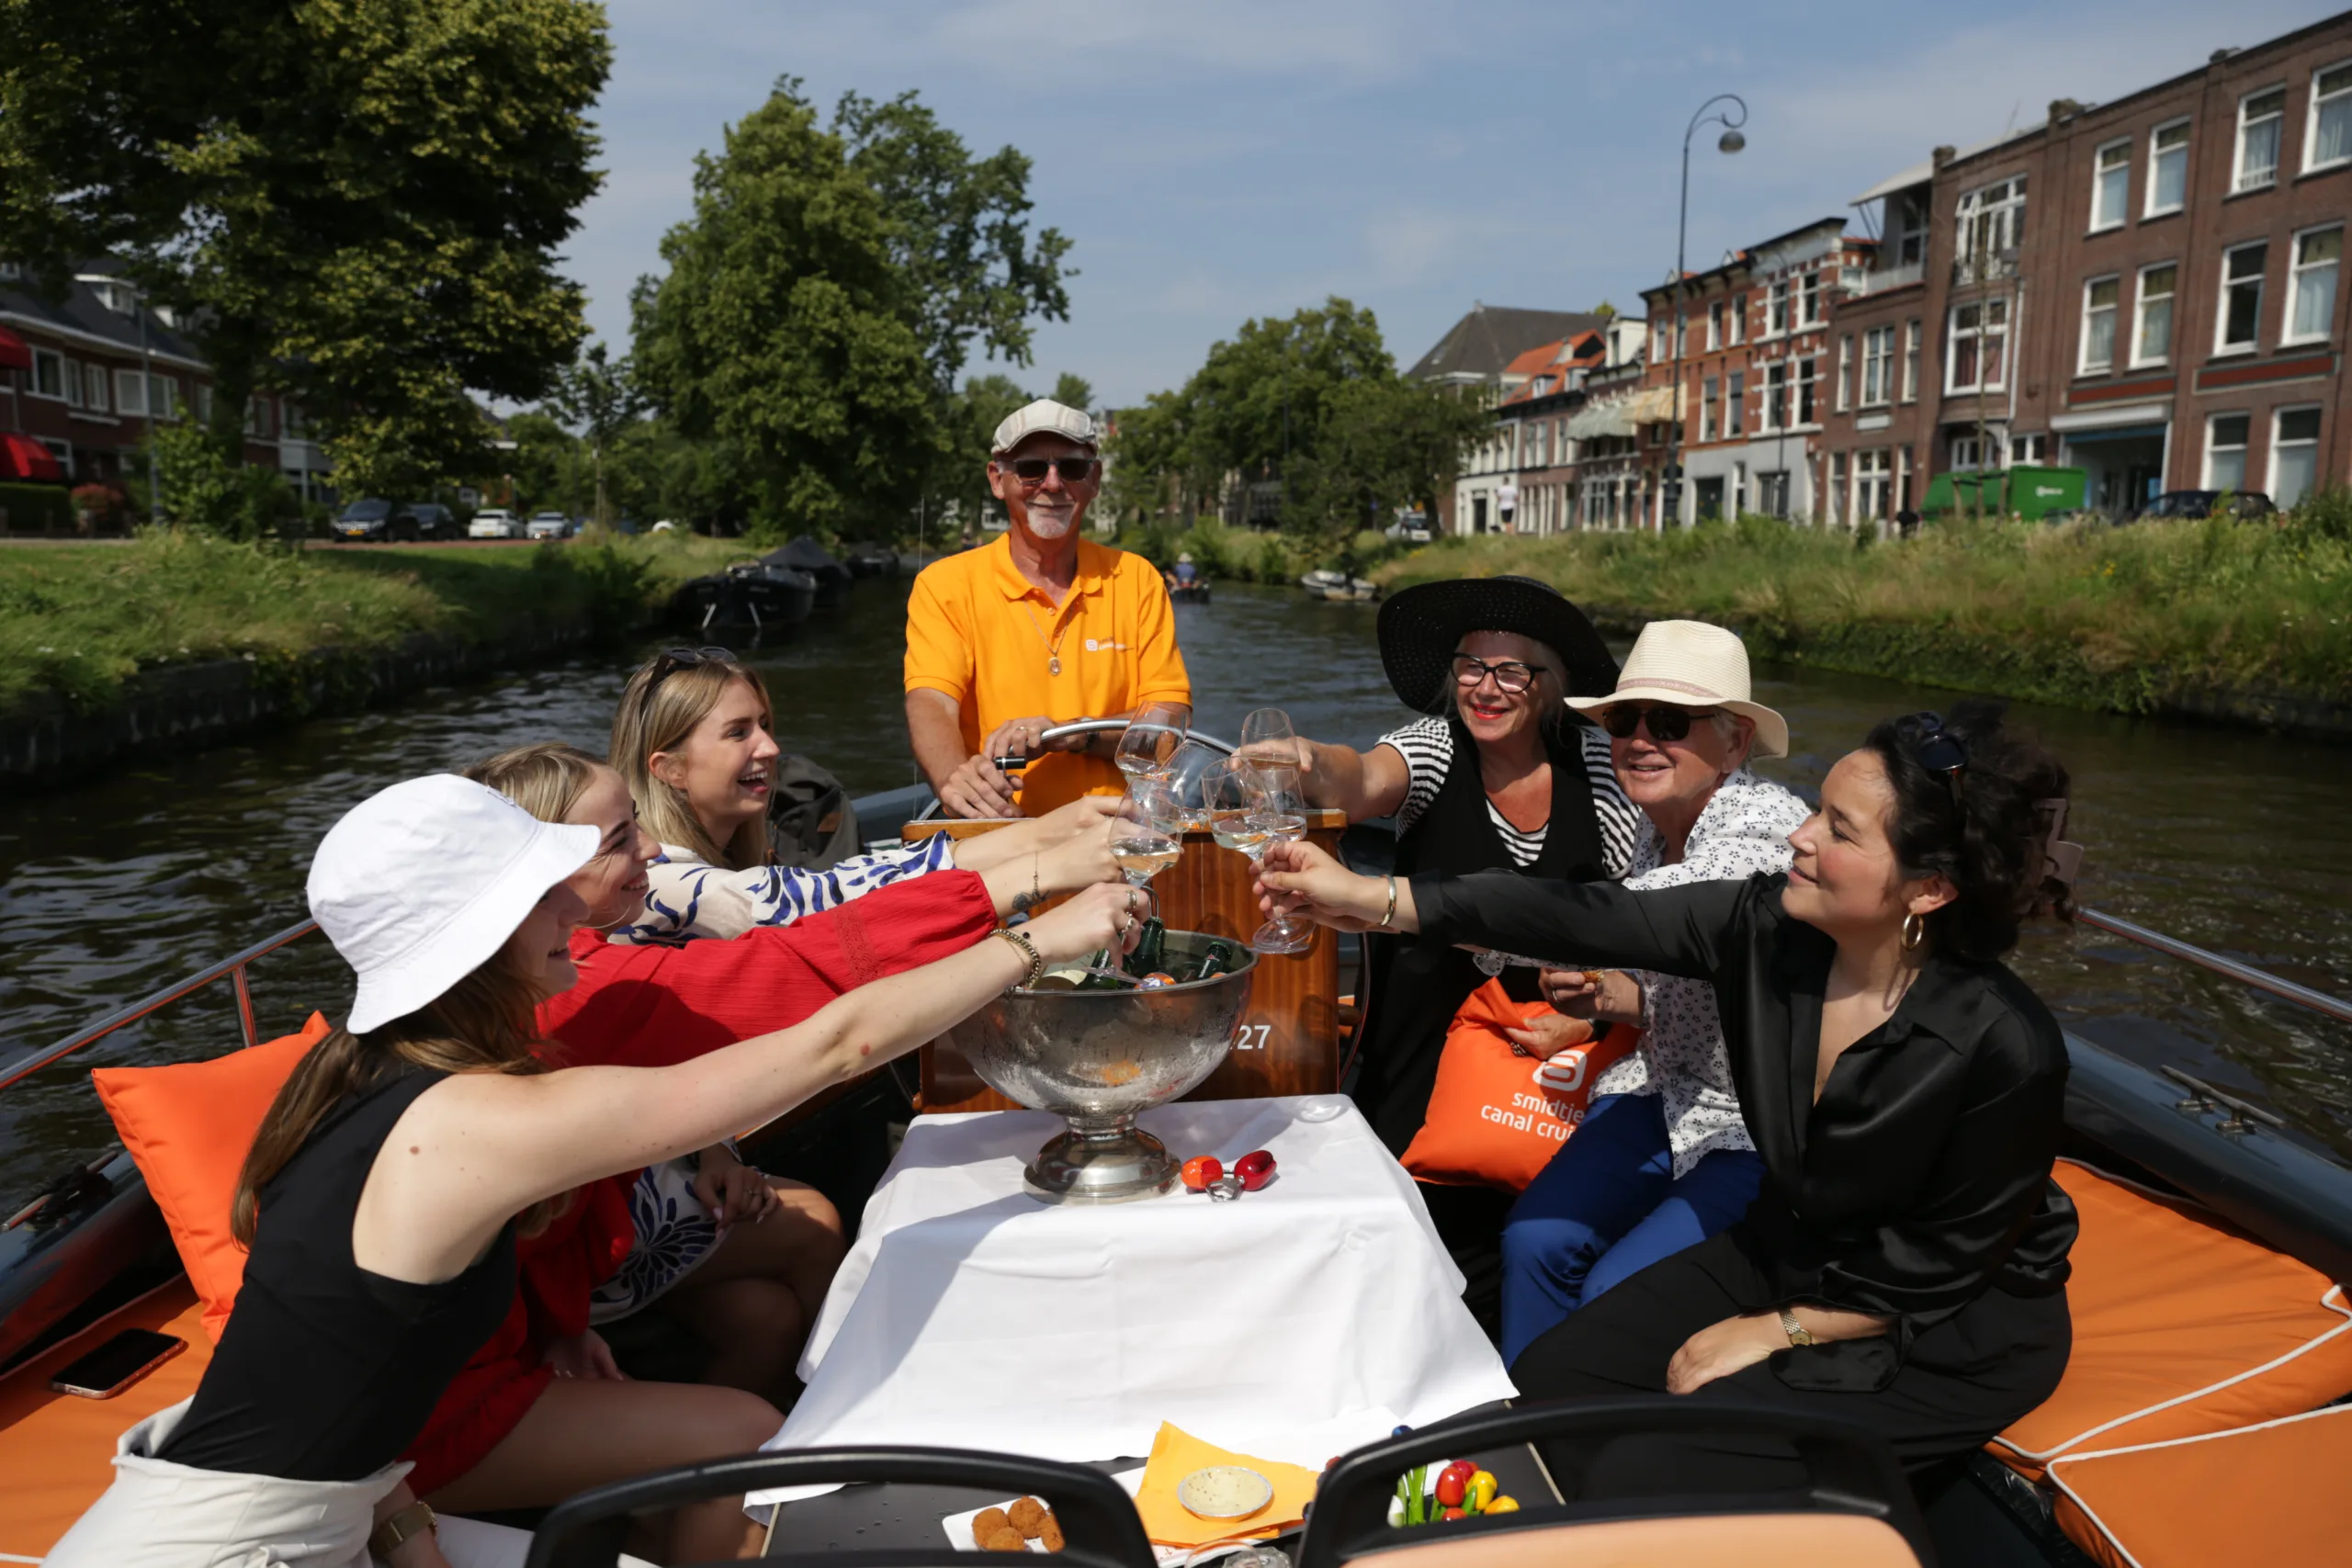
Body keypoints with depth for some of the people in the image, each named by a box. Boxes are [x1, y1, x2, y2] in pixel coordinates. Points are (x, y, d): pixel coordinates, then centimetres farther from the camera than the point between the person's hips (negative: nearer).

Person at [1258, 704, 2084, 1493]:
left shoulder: (2006, 1046, -29)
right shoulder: (1767, 924, -17)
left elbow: (1943, 1267, -18)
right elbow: (1586, 917, -18)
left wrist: (1778, 1330, -13)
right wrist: (1377, 899, -22)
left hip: (1949, 1333, -5)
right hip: (1786, 1252, 6)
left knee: (1640, 1478, -17)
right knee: (1543, 1382, 0)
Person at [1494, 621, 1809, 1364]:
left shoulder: (1765, 829, -24)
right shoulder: (1657, 828, 3)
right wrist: (1606, 998, -8)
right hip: (1669, 1095, 7)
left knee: (1618, 1294, -18)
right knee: (1535, 1239, -12)